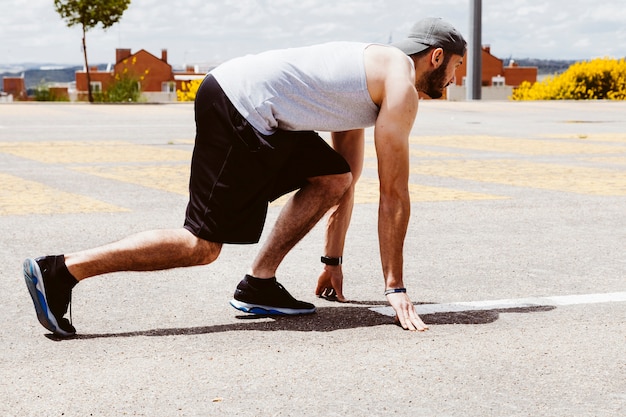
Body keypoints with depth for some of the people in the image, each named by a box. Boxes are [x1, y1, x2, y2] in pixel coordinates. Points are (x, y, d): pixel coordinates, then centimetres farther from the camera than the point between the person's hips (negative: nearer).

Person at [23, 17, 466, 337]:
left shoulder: (373, 71, 27)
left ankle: (259, 283, 10)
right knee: (202, 245, -9)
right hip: (237, 110, -9)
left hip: (251, 112, 9)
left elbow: (346, 182, 31)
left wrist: (333, 261, 33)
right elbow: (394, 193, -4)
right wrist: (395, 287, 0)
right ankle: (58, 271, -10)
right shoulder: (402, 87, -2)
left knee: (331, 177, 14)